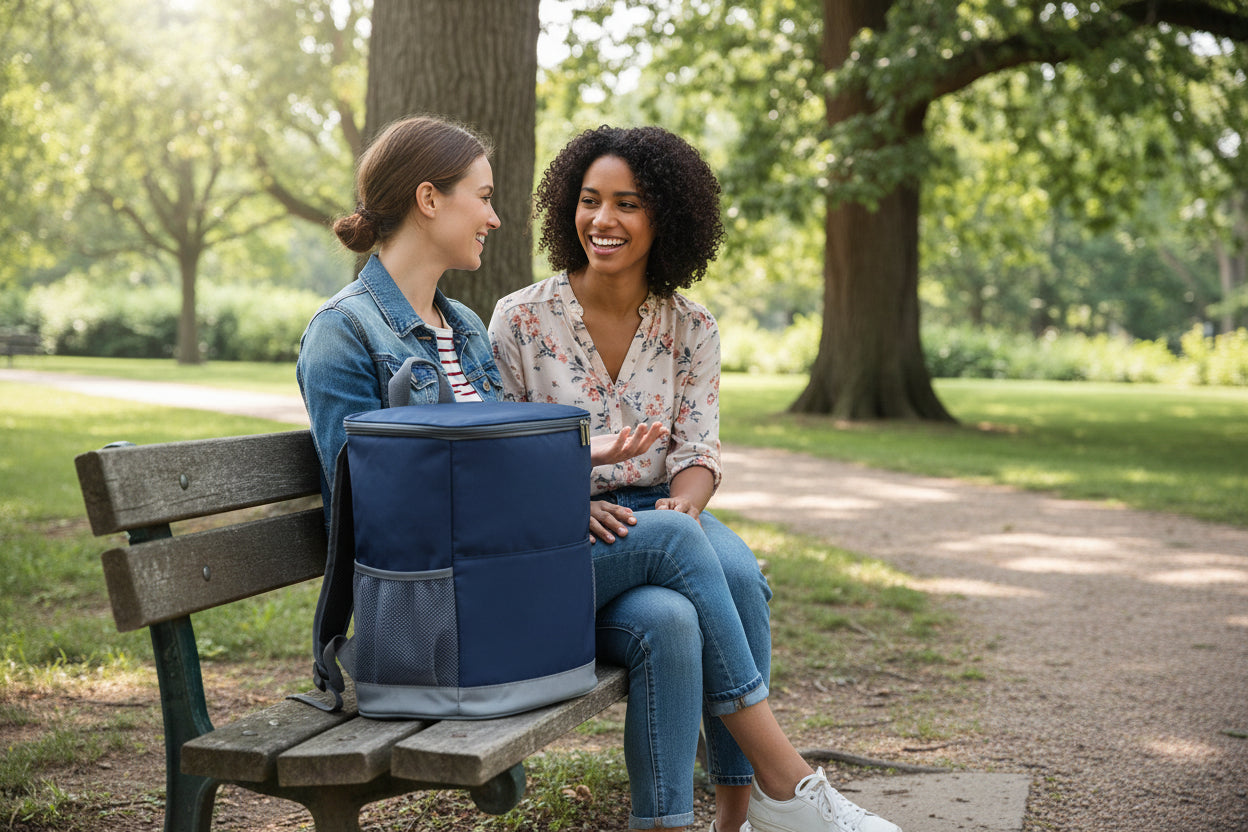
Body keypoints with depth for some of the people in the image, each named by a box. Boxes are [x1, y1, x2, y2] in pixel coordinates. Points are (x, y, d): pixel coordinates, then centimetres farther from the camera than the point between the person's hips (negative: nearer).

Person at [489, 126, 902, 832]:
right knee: (665, 619, -35)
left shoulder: (691, 328, 8)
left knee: (740, 570, -32)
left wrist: (683, 506, -21)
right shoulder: (522, 318, 0)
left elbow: (699, 449, 3)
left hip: (663, 516, 2)